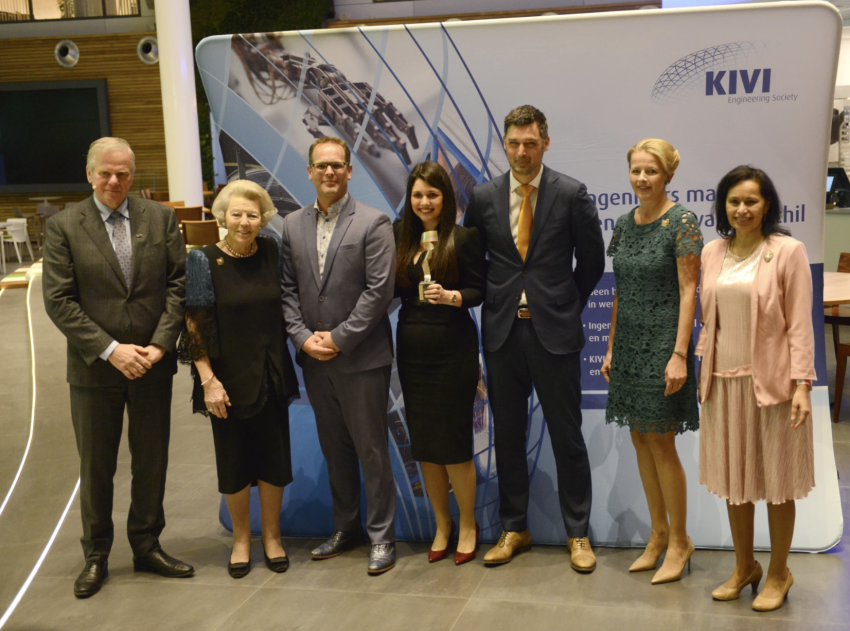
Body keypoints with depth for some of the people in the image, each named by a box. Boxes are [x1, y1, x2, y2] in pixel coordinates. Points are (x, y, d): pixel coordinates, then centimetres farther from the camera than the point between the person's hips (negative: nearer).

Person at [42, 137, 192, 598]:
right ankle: (96, 556, 27)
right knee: (96, 467, 11)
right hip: (94, 368, -2)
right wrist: (111, 350, -16)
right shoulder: (64, 227, -4)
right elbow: (59, 301, -9)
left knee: (152, 461, 12)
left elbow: (179, 284, -1)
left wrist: (159, 344, -11)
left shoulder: (160, 218, 2)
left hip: (152, 365, 2)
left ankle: (147, 546, 29)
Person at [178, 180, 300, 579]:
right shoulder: (206, 261, -9)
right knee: (233, 461, 9)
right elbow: (195, 326, -9)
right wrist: (208, 380, -12)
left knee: (274, 458, 9)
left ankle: (271, 536, 27)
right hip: (229, 378, -2)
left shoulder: (272, 252, 0)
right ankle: (241, 539, 28)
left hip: (271, 375, 3)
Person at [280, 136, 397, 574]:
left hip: (362, 358, -5)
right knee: (334, 448, 16)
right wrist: (303, 337, -6)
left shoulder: (373, 223, -7)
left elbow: (379, 290, -13)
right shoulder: (292, 225, 9)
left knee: (371, 451, 2)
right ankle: (346, 528, 30)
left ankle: (382, 537, 15)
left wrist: (339, 338, -14)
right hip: (315, 359, 5)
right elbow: (288, 289, 8)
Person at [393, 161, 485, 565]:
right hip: (411, 347, 5)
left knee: (453, 441, 0)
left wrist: (451, 297, -22)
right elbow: (394, 288, 8)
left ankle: (467, 525, 20)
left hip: (452, 348, -4)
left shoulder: (463, 237, -6)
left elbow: (480, 290, -6)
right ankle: (441, 524, 26)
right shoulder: (401, 236, 7)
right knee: (422, 442, 10)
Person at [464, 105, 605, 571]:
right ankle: (513, 528, 25)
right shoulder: (483, 197, 3)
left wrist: (567, 305, 8)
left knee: (567, 434, 5)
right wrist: (497, 302, 11)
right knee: (507, 434, 11)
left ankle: (577, 533, 18)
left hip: (554, 331, -2)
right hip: (502, 329, 3)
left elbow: (592, 259, 5)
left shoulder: (571, 194, -4)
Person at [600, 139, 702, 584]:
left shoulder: (681, 222, -10)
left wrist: (679, 354, -18)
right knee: (640, 438, 11)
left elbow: (688, 292, -13)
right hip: (629, 344, 7)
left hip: (662, 343, -7)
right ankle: (658, 533, 24)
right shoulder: (625, 223, 9)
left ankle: (679, 540, 14)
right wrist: (611, 347, 13)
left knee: (661, 443, -2)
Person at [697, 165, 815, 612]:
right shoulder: (711, 253, 6)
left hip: (770, 381, -4)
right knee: (733, 478, 13)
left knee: (775, 480, 7)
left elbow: (799, 324, -9)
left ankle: (778, 573, 25)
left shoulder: (788, 252, -7)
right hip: (723, 380, 4)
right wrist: (703, 371, 10)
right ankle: (744, 567, 31)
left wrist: (802, 383, -14)